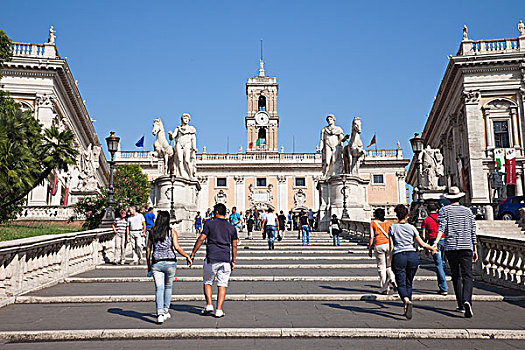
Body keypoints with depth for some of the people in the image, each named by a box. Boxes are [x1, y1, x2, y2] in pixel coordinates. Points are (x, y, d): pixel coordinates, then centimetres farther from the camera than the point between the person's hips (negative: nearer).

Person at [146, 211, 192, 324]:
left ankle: (160, 314, -13)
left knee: (159, 288, -1)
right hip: (170, 262, -1)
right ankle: (166, 311, 24)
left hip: (156, 263, 1)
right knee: (168, 287, 18)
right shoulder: (172, 232, -1)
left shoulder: (152, 232, 7)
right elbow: (177, 247, -10)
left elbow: (148, 249, 8)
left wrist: (149, 266, 16)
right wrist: (187, 256, 3)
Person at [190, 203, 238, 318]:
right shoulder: (231, 227, 9)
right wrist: (233, 261, 17)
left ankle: (209, 305, 6)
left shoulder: (210, 224, 1)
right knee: (222, 285, 6)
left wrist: (193, 254, 2)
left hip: (211, 259, -2)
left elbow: (200, 239, -4)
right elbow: (234, 246, 10)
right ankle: (219, 310, 2)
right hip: (225, 259, 2)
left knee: (207, 282, 16)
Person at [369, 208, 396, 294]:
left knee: (381, 267, 5)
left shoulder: (373, 223, 7)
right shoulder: (388, 223, 15)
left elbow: (371, 237, 1)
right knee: (389, 266, 15)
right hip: (389, 244, 3)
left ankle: (385, 289, 5)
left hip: (378, 246, -2)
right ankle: (392, 278, -13)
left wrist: (370, 249, 5)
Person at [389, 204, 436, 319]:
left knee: (401, 284, 0)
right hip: (412, 255, 2)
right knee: (409, 283, 15)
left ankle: (407, 300, -29)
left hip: (398, 257, -2)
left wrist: (391, 261, 10)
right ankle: (406, 308, 15)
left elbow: (391, 247, 1)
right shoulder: (411, 227, 8)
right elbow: (421, 243, 10)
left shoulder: (392, 228, 4)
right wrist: (432, 248, 27)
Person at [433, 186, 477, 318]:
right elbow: (473, 231, 11)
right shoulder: (467, 211, 11)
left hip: (451, 247, -1)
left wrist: (436, 242, -21)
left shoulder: (444, 210, 4)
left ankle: (461, 305, 15)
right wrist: (475, 249, 17)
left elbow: (442, 227, -12)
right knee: (467, 275, -5)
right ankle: (467, 301, -27)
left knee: (456, 276, 10)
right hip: (466, 247, 1)